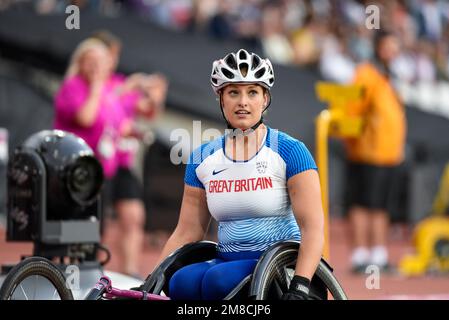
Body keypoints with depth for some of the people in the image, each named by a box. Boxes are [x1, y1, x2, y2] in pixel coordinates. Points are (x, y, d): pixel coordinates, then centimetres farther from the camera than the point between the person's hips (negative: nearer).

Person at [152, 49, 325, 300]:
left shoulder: (290, 151, -5)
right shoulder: (203, 159, 9)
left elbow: (312, 228, -11)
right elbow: (186, 233, 11)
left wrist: (299, 288, -24)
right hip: (227, 262, 4)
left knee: (219, 280, -33)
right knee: (182, 282, -29)